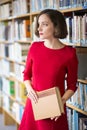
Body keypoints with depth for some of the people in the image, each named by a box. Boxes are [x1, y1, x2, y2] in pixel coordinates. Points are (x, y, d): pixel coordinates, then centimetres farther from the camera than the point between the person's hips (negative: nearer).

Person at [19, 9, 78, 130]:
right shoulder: (35, 47, -1)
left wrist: (61, 102, -19)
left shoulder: (69, 53, -12)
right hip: (34, 104, 3)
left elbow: (72, 86, -3)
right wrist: (29, 89, -8)